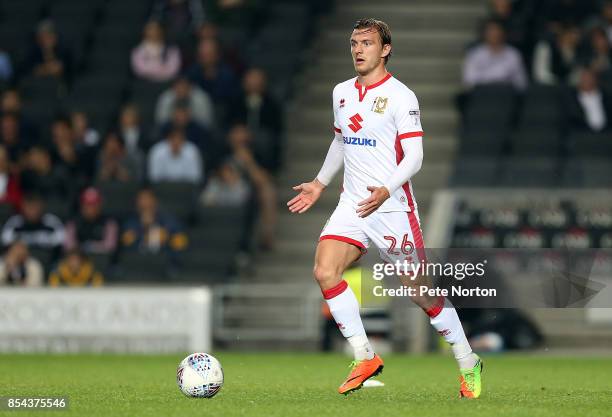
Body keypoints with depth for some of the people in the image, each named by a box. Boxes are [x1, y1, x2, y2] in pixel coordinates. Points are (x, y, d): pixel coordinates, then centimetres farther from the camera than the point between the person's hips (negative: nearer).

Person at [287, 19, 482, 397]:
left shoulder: (400, 96, -11)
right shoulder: (341, 93, 10)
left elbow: (414, 157, -15)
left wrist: (386, 191, -30)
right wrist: (320, 184, 26)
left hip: (392, 207, -6)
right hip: (352, 204, 6)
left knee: (420, 289, -3)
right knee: (325, 271, -14)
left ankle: (468, 363, 15)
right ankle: (365, 359, -4)